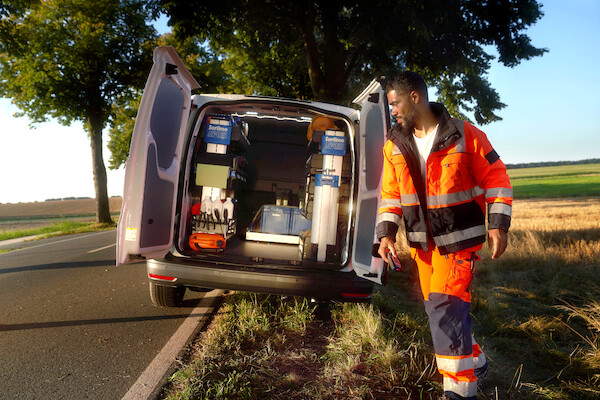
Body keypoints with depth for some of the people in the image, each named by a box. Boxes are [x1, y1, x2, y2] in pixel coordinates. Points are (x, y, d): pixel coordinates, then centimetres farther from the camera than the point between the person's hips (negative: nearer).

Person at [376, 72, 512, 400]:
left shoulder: (464, 135, -11)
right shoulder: (395, 145, 2)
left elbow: (495, 178, -5)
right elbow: (391, 192, 8)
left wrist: (498, 225, -10)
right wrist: (386, 233, -1)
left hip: (459, 238, -5)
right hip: (423, 242, 6)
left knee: (446, 305, -13)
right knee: (438, 306, 14)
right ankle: (475, 363, 37)